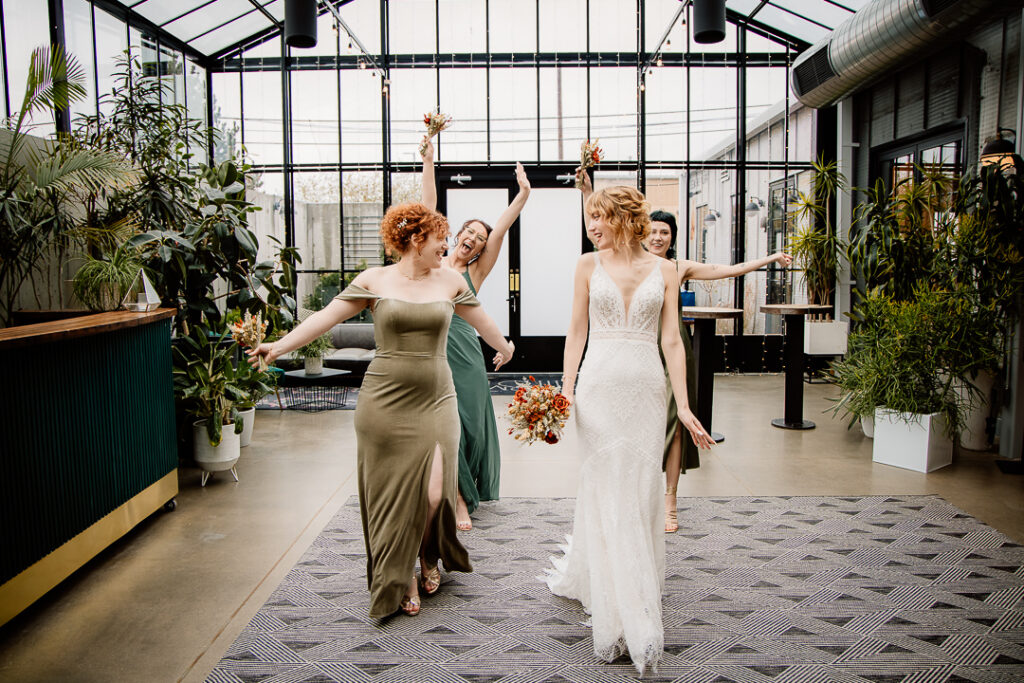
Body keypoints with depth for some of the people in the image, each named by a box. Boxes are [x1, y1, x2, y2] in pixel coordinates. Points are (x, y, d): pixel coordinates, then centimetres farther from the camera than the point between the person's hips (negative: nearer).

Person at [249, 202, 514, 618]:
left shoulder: (449, 281, 8)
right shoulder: (375, 280, 1)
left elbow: (480, 320, 23)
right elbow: (327, 316, 0)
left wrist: (503, 347, 37)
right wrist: (280, 346, -6)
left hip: (436, 400, 2)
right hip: (385, 400, -1)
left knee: (435, 491, -6)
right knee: (392, 492, 4)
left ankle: (429, 556, 27)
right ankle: (398, 579, 24)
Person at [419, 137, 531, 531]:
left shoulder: (476, 272, 8)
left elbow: (501, 229, -2)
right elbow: (429, 210, 8)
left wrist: (523, 194, -10)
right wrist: (428, 162, 6)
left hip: (462, 353, 0)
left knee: (465, 421, 3)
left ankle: (462, 496, 20)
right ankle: (457, 495, 18)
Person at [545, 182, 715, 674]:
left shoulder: (663, 271, 6)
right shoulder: (588, 265, 6)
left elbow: (671, 341, 3)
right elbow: (577, 331, 6)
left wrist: (684, 407, -2)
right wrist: (566, 387, -5)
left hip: (646, 386, 2)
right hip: (600, 384, -1)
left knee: (640, 489, 6)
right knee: (608, 489, -2)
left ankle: (583, 576, 30)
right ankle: (629, 619, 6)